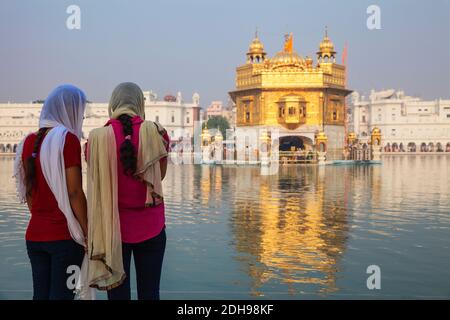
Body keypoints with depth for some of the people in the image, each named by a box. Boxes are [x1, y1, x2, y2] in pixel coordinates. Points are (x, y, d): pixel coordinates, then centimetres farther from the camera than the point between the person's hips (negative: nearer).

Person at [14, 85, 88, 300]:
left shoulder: (29, 141, 8)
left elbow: (28, 191, 13)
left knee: (40, 294, 15)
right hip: (64, 235, -7)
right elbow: (74, 193, -15)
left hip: (34, 233, 7)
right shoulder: (67, 139, -12)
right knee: (61, 294, 2)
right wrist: (89, 233, -8)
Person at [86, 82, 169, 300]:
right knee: (149, 292, 9)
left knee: (117, 292, 9)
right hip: (150, 226, 0)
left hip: (111, 226, 0)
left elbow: (96, 183, 3)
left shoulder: (98, 138, -6)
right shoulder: (156, 133, -6)